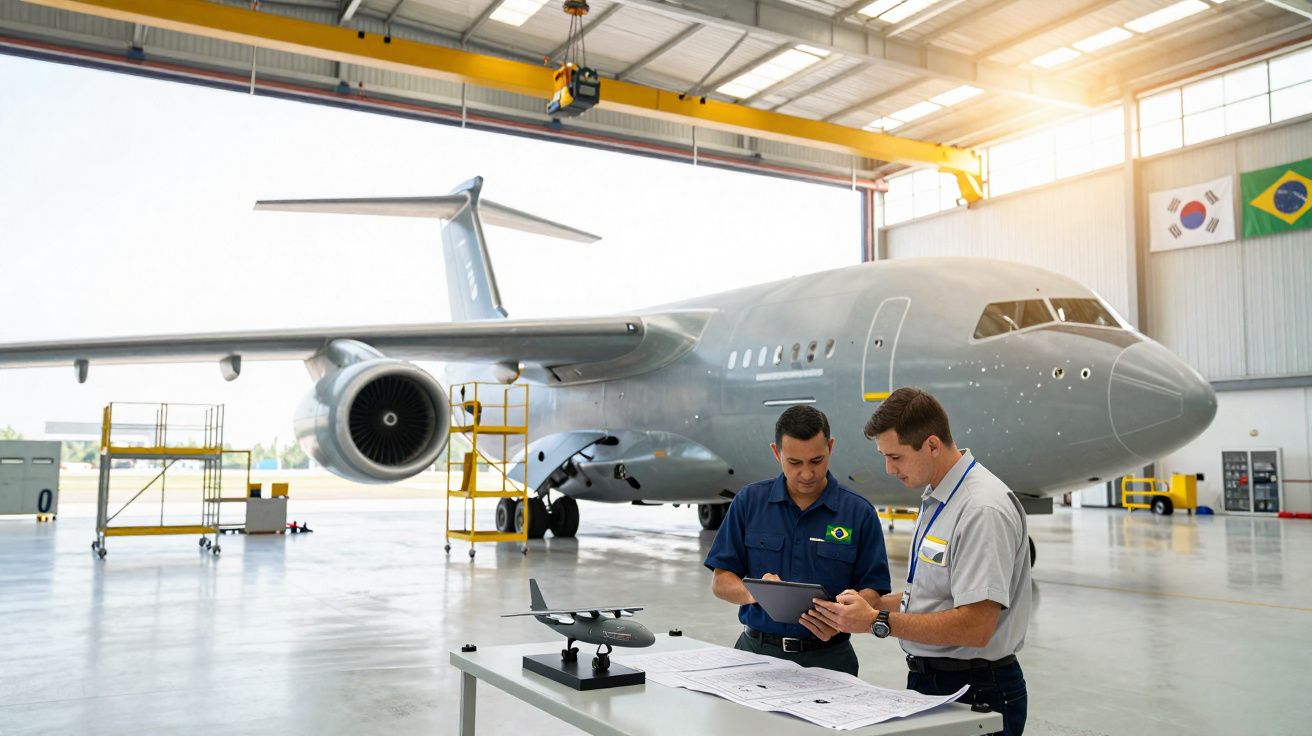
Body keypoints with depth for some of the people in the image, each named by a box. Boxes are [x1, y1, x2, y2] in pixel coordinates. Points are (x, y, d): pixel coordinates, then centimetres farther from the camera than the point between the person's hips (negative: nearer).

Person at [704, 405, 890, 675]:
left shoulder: (859, 512, 2)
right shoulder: (749, 501, 5)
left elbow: (874, 593, 1)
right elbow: (720, 582, 4)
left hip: (827, 657, -1)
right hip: (756, 650, 1)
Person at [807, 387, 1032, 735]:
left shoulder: (983, 510, -22)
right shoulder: (934, 498, 8)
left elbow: (975, 627, -25)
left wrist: (878, 622, -21)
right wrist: (871, 604, 2)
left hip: (974, 692, -8)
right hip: (926, 679, 8)